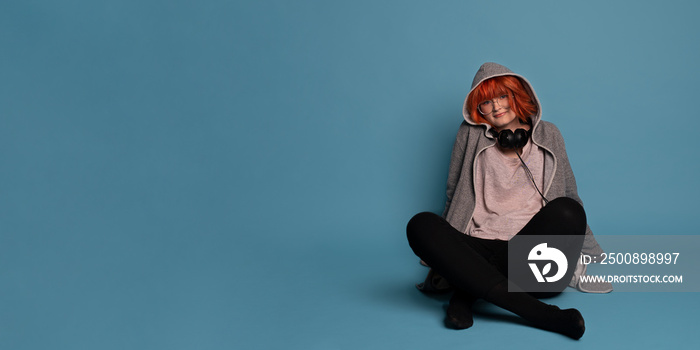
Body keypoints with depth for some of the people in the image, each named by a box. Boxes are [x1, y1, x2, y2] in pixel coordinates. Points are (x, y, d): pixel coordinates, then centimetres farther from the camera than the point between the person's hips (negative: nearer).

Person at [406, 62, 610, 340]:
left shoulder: (548, 135, 19)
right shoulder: (470, 135, 15)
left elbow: (570, 197, 24)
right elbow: (455, 197, 20)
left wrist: (590, 257, 24)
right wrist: (441, 251, 18)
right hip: (479, 250, 0)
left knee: (566, 211, -30)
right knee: (420, 225, -29)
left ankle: (469, 290, -24)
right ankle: (538, 312, -38)